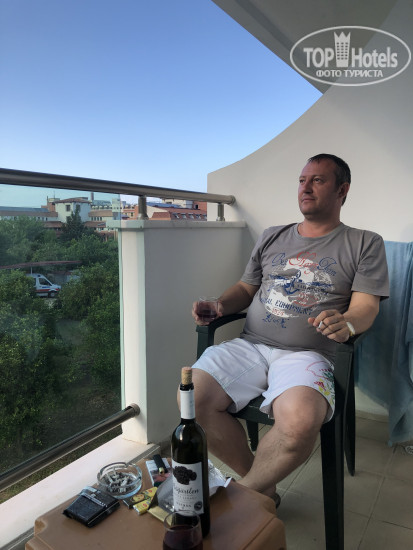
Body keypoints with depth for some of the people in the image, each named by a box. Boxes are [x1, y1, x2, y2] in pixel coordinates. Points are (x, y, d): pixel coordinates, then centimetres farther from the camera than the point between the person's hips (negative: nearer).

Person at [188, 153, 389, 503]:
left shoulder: (365, 244, 11)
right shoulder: (272, 237, 20)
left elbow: (366, 305, 1)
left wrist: (346, 323, -22)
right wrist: (219, 306, 2)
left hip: (306, 353, -3)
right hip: (249, 346, 4)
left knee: (300, 422, -35)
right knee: (191, 398, -21)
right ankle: (261, 487, 2)